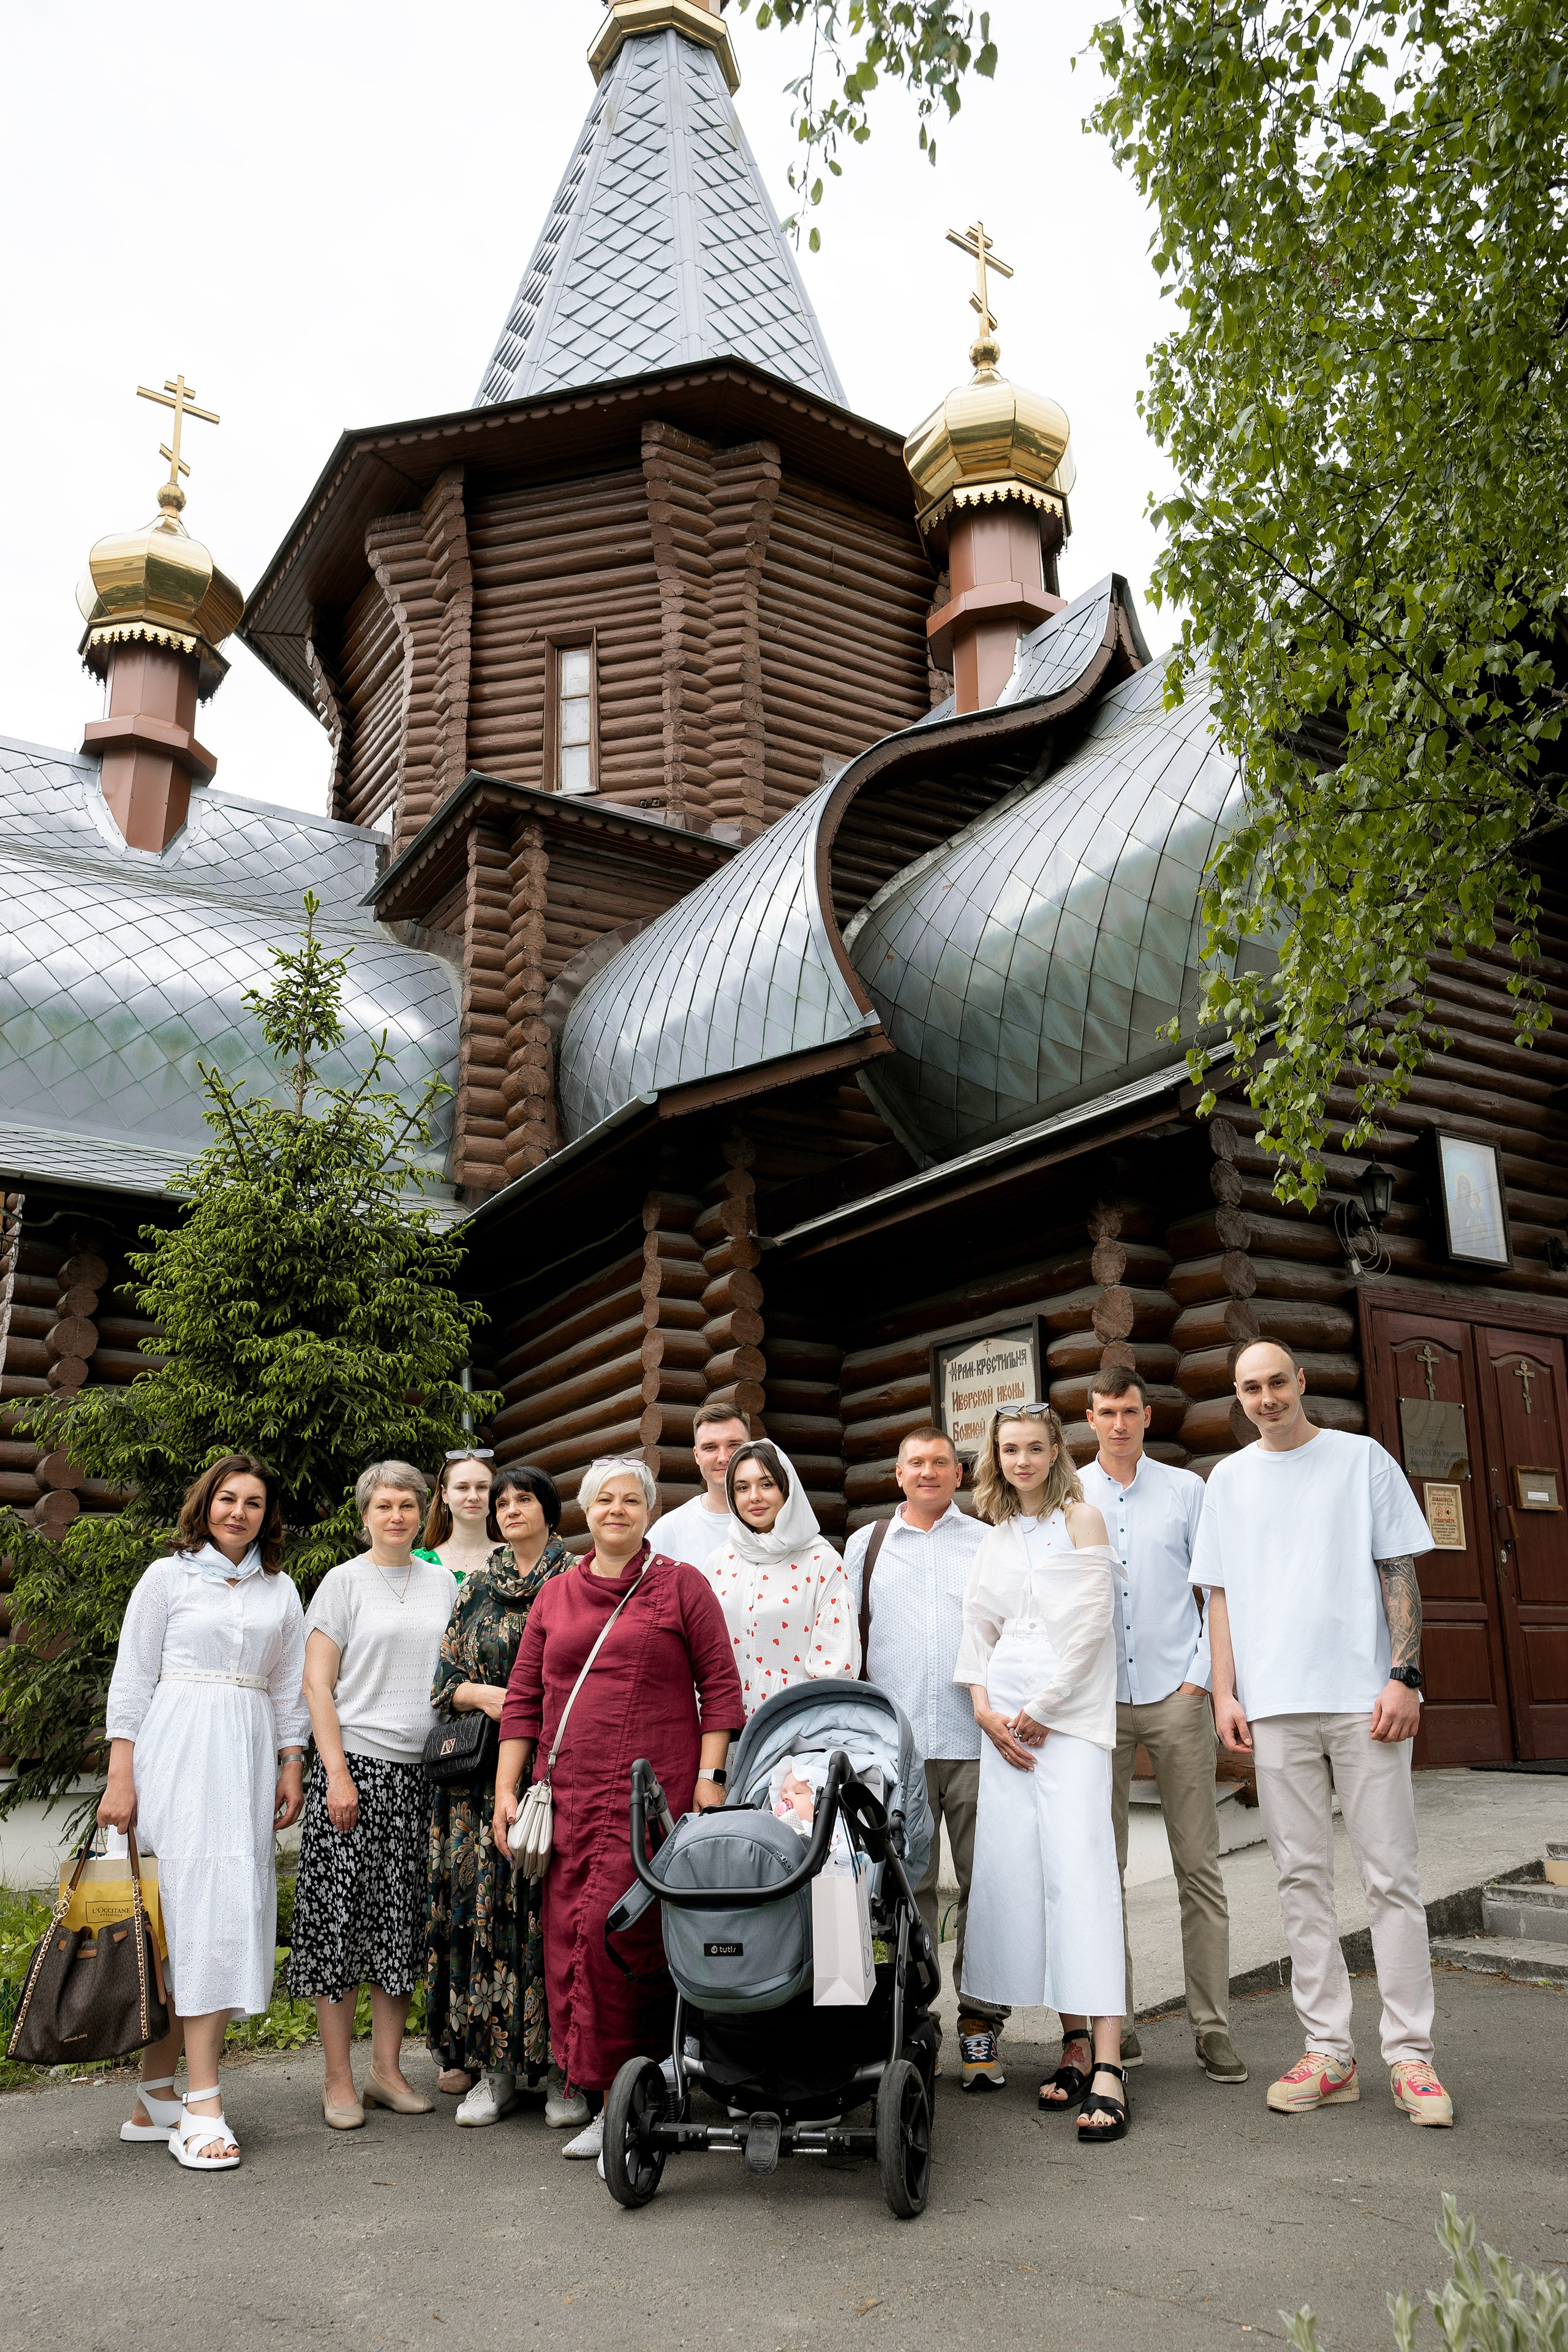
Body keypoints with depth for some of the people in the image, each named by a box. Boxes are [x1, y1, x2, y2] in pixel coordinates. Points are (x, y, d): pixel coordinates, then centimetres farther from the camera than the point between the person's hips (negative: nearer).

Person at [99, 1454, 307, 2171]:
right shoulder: (167, 1576, 5)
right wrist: (120, 1778, -5)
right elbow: (132, 1680, 2)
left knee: (230, 1909, -1)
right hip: (176, 1753, -4)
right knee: (197, 1907, -11)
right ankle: (201, 2106, -8)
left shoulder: (280, 1590, 15)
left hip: (248, 1758, 4)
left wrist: (292, 1767, 8)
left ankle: (156, 2097, 10)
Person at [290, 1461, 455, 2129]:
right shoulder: (344, 1581, -1)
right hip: (355, 1762, -4)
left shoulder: (443, 1583, 11)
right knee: (342, 1916, -1)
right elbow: (317, 1684, -4)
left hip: (421, 1772, 4)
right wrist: (337, 1772, -11)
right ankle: (338, 2079, 10)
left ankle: (387, 2067, 18)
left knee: (404, 1920, 7)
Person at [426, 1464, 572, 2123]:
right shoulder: (475, 1588, 13)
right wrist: (485, 1697, -7)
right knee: (482, 1901, 0)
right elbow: (445, 1682, 12)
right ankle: (492, 2065, 11)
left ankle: (563, 2066, 5)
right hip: (483, 1772, 3)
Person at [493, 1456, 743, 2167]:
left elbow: (720, 1687, 2)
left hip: (653, 1792, -4)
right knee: (569, 1936, 3)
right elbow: (523, 1698, 15)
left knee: (617, 1934, -11)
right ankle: (600, 2104, 17)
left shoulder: (681, 1585, 4)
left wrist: (710, 1777, -5)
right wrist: (506, 1788, 9)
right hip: (569, 1796, 4)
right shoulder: (555, 1595, 15)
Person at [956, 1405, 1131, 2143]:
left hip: (1070, 1713, -5)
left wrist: (1038, 1709, -9)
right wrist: (985, 1709, 0)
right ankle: (1072, 2044, 12)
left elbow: (1090, 1624, -7)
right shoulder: (995, 1539, 17)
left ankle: (1108, 2066, -15)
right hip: (1006, 1718, 6)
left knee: (1080, 1870, -14)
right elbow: (977, 1627, 14)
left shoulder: (1081, 1519, 1)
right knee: (1016, 1873, 2)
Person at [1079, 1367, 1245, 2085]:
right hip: (1095, 1701, 1)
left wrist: (1202, 1675, -2)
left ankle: (1213, 2026, 9)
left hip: (1175, 1696, 0)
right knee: (1103, 1865, 4)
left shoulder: (1186, 1491, 7)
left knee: (1198, 1866, 1)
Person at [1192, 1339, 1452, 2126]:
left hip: (1364, 1697, -2)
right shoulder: (1229, 1478, 13)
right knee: (1303, 1878, 5)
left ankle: (1409, 2052, 10)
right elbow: (1220, 1594, 13)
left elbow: (1399, 1573, 2)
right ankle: (1329, 2051, 13)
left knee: (1391, 1874, 0)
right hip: (1275, 1705, 2)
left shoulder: (1361, 1459, 6)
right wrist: (1224, 1693, 4)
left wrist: (1404, 1675, -8)